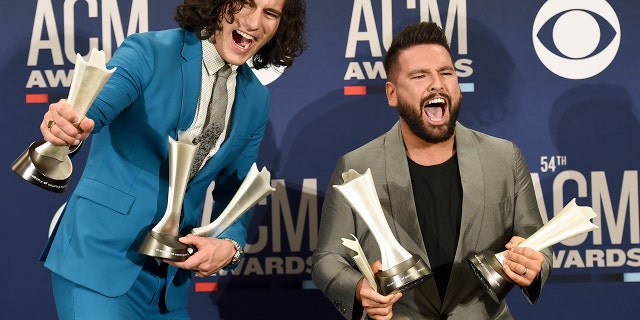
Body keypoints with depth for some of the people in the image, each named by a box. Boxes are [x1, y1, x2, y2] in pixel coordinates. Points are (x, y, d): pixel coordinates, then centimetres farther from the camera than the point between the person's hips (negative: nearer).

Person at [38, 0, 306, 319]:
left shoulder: (255, 100, 7)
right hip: (101, 258, -6)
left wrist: (229, 244, -7)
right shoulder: (149, 52, -10)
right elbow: (94, 107, -26)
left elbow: (234, 189, 13)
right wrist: (69, 125, -50)